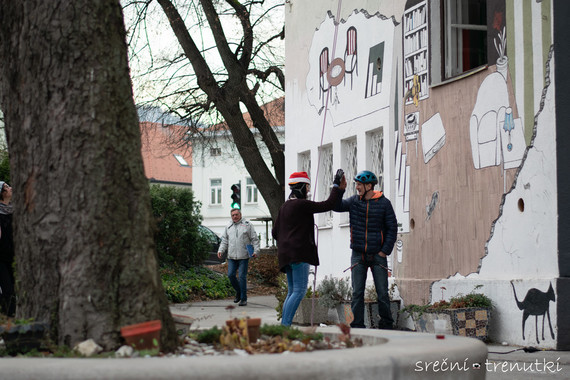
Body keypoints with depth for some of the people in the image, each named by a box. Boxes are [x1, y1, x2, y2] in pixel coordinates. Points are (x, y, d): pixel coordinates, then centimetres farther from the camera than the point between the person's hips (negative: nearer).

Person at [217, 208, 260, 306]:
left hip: (243, 257, -4)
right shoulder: (228, 227, 16)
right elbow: (224, 241, 18)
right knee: (230, 275, -2)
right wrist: (220, 250, 3)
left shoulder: (247, 225, 4)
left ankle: (244, 299, 2)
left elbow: (255, 239, 3)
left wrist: (256, 251, -9)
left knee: (242, 276, -6)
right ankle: (238, 292, 22)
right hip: (232, 257, 4)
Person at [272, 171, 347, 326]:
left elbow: (275, 232, 21)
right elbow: (327, 205, -9)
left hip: (285, 253, 10)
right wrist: (338, 188, 2)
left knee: (292, 292, 11)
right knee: (299, 291, -12)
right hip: (299, 252, -10)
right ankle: (285, 326, -20)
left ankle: (284, 325, 6)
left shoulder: (284, 206, 17)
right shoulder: (302, 204, -10)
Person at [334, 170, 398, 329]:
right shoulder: (354, 200, 5)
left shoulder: (383, 203, -3)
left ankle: (386, 325, 16)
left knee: (382, 293, 1)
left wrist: (385, 251, -7)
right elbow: (337, 206, -9)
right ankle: (357, 326, 5)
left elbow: (392, 228, 0)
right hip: (358, 255, 2)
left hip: (377, 255, -2)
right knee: (357, 293, 0)